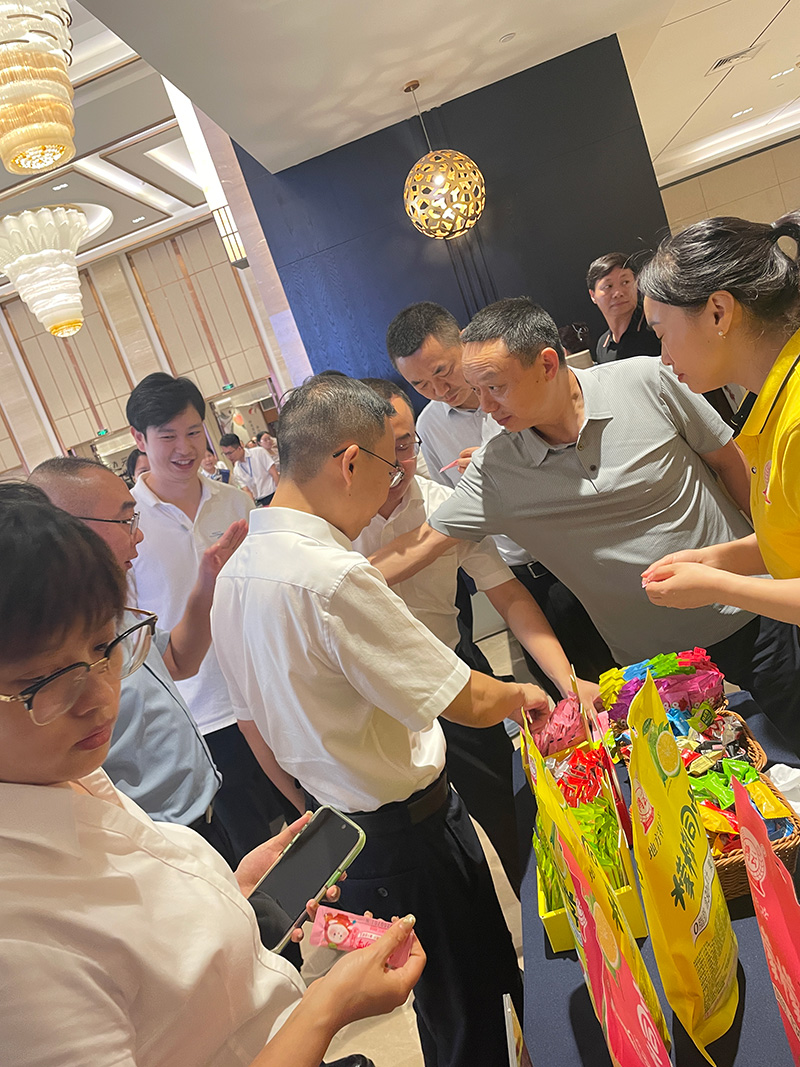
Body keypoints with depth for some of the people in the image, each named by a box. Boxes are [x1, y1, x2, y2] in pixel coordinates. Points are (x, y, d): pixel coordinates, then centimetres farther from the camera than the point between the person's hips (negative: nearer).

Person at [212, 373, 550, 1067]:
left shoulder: (237, 572, -1)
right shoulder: (332, 575, -29)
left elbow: (254, 720, 10)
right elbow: (469, 702, -22)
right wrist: (521, 695, 0)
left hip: (331, 832, 8)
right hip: (409, 837, -8)